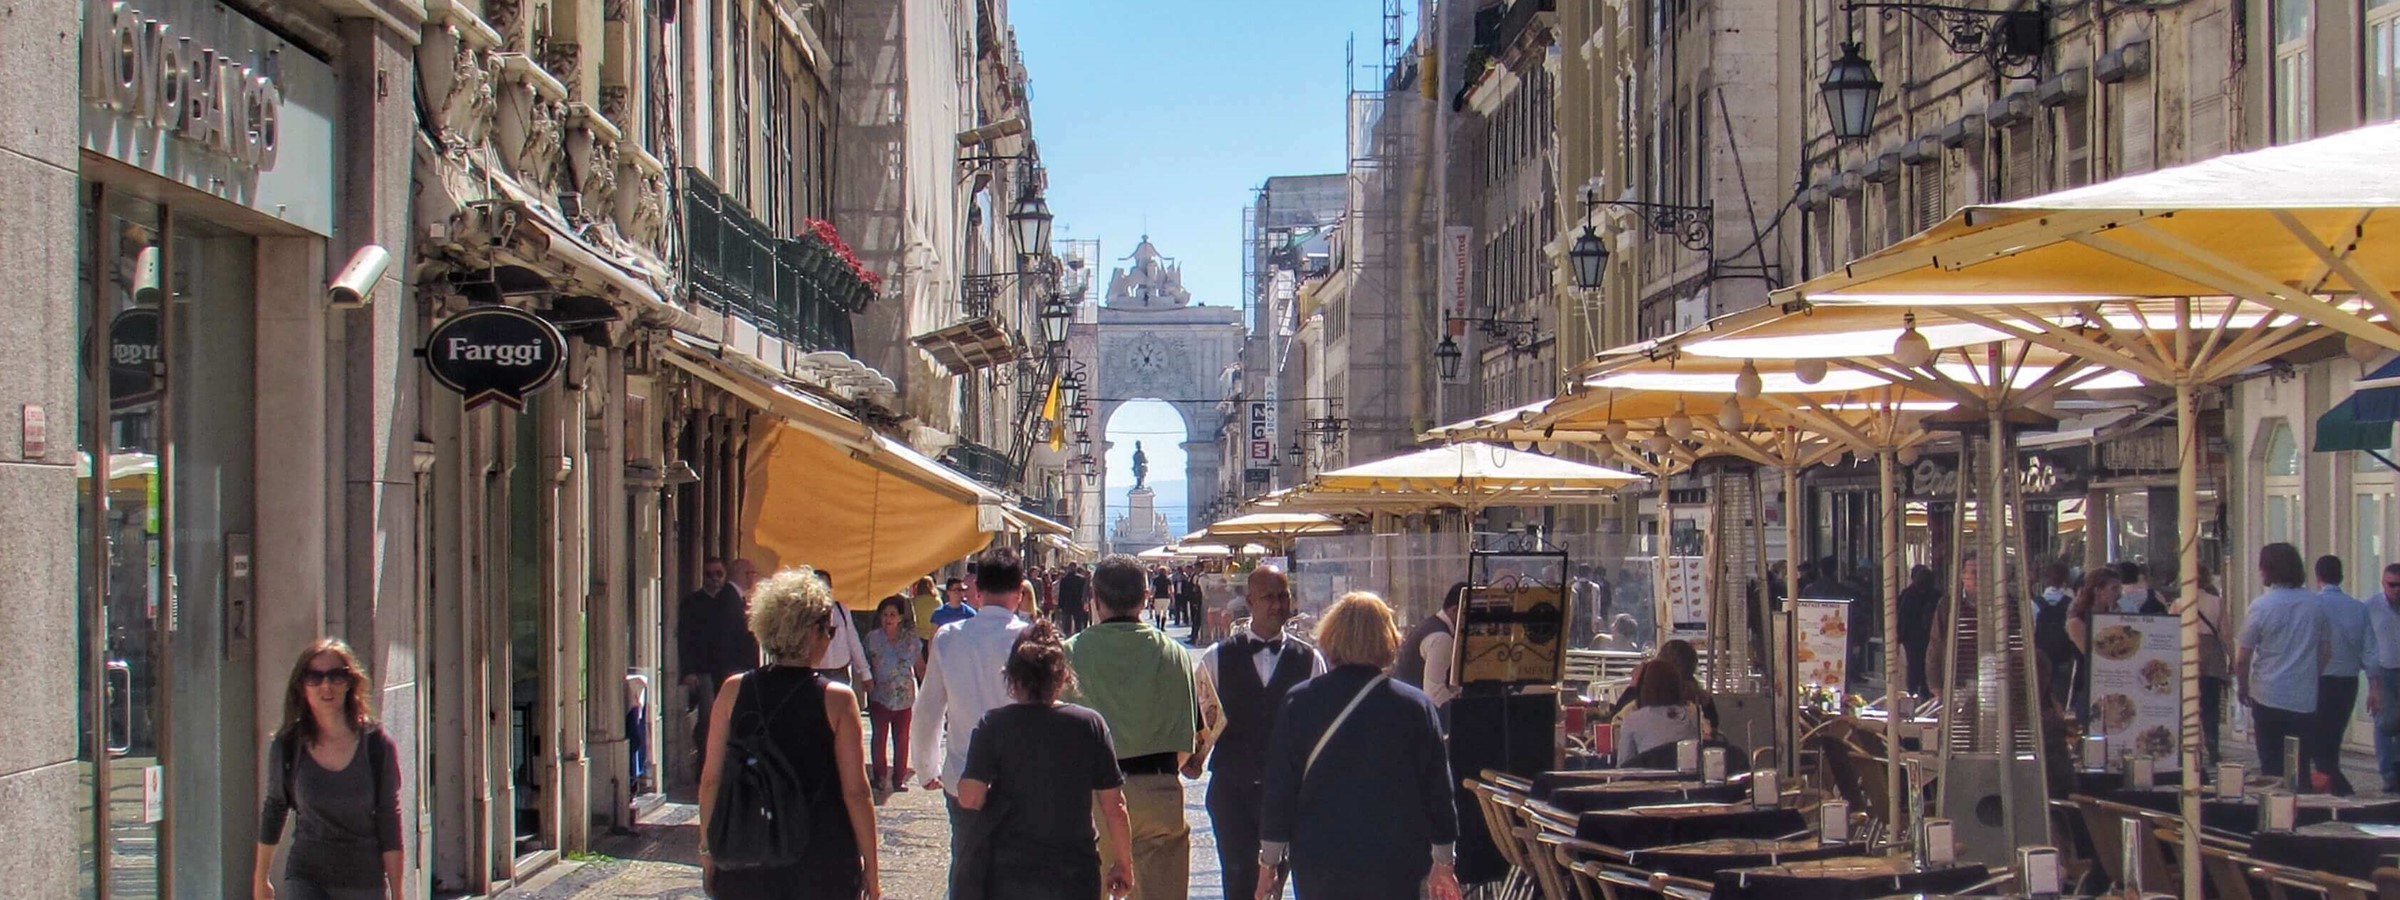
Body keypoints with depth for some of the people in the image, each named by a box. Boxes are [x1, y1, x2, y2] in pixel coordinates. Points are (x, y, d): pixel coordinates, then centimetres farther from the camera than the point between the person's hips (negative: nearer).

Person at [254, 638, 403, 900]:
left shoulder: (377, 746, -5)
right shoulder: (287, 746, -3)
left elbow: (389, 823, -2)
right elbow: (274, 810, 12)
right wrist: (260, 879, 19)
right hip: (306, 876, 0)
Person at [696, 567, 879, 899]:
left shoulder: (734, 691, -1)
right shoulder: (836, 699, -8)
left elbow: (710, 779, 2)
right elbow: (855, 791, -8)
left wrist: (707, 848, 13)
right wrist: (870, 868, 0)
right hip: (820, 861, -3)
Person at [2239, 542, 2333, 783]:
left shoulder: (2261, 606, -11)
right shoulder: (2316, 604, 2)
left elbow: (2242, 658, -9)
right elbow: (2326, 652, 11)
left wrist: (2243, 687, 8)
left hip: (2268, 699, -3)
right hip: (2305, 700, 3)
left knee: (2272, 765, 5)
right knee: (2301, 767, 8)